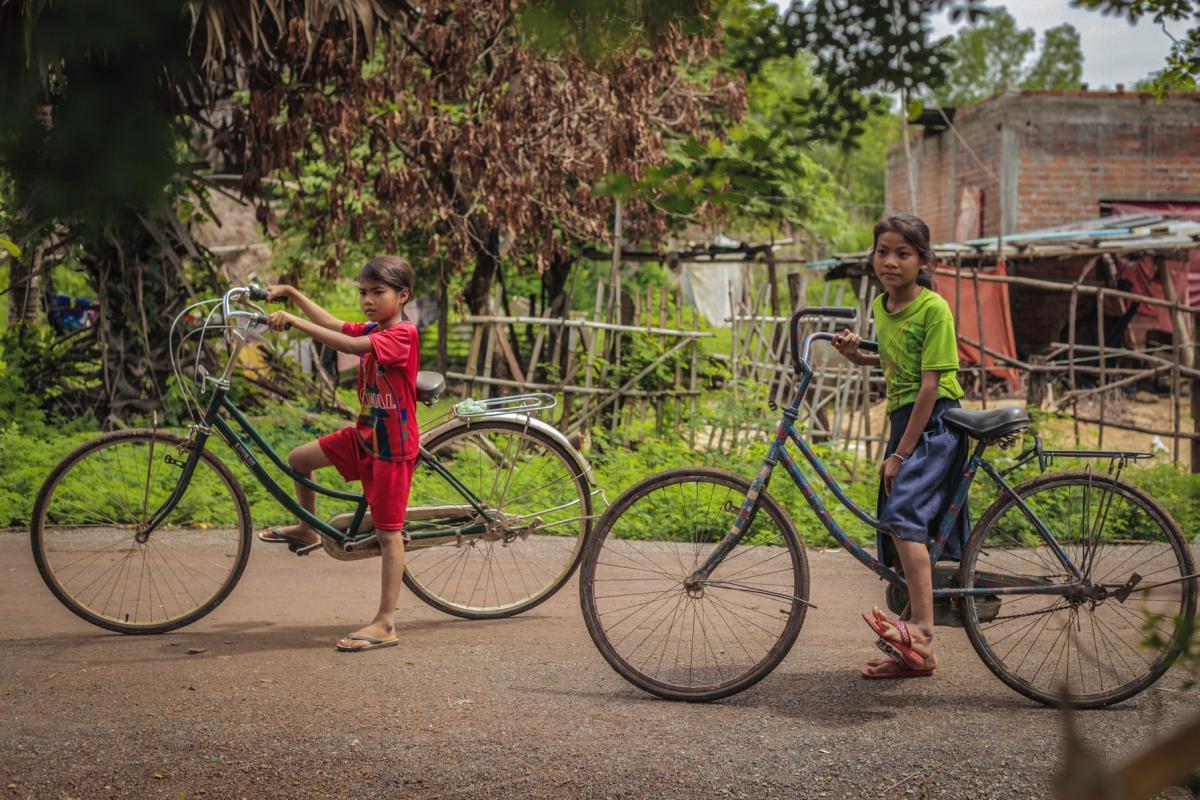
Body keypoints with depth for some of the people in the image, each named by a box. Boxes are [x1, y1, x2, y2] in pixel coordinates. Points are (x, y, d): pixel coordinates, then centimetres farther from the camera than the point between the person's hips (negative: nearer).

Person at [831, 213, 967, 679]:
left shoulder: (933, 308, -12)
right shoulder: (881, 306, 11)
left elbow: (930, 385, -16)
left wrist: (900, 453, -18)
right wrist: (856, 356, 7)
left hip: (936, 422, -9)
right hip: (902, 418, 9)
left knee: (903, 513, -27)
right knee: (905, 534, 9)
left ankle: (921, 634, -31)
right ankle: (913, 653, 15)